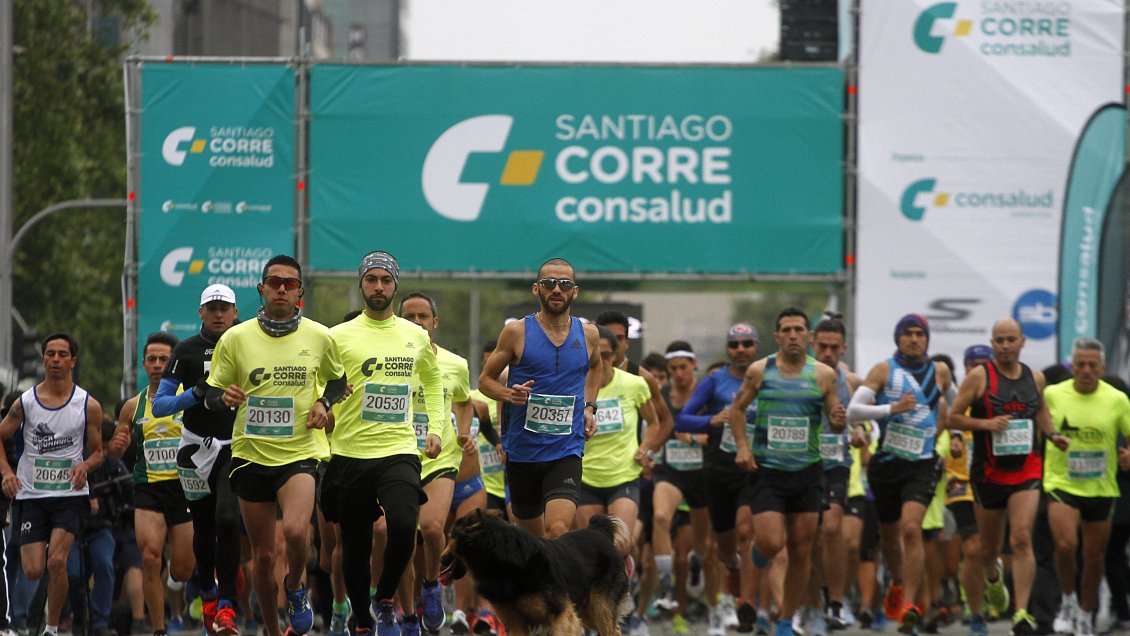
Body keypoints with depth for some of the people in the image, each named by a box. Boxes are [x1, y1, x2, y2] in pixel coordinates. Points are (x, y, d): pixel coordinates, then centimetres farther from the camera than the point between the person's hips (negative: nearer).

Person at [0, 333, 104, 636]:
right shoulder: (25, 402, 0)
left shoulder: (88, 405, -2)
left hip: (71, 495, -2)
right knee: (33, 571, -6)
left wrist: (85, 466, -16)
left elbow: (97, 452, 7)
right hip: (32, 495, 2)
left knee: (56, 562, -20)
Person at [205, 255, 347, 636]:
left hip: (301, 451, -1)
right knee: (263, 555, 5)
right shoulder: (235, 339, 1)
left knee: (295, 530, -26)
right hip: (250, 454, 1)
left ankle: (295, 589, 5)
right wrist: (224, 398, -16)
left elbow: (337, 380, 18)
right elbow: (211, 394, 7)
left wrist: (324, 404, -2)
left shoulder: (318, 337, 1)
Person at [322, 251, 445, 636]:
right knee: (355, 547, 3)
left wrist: (436, 427, 17)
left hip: (399, 450, 1)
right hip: (350, 452, -1)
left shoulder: (417, 336, 9)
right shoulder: (339, 336, 1)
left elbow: (432, 380, 27)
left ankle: (385, 600, 0)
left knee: (404, 525, -23)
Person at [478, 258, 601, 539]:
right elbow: (485, 379, 5)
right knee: (532, 536, 12)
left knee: (558, 531, -21)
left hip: (566, 451, 0)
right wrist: (509, 394, -16)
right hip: (522, 450, 0)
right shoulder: (517, 332, -3)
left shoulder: (588, 334, 5)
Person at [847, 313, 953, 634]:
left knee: (911, 527, -21)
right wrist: (891, 408, -21)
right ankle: (898, 583, 46)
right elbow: (853, 411, -11)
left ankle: (908, 605, -25)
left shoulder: (939, 372, 6)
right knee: (889, 533, 15)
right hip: (886, 462, 1)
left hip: (922, 465, -1)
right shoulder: (884, 370, -1)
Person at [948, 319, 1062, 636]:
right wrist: (986, 423, -17)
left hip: (1027, 470, 1)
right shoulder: (979, 377, -3)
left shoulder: (1035, 378, 9)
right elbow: (953, 418, -2)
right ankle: (993, 576, 40)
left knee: (1021, 538, -17)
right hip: (989, 473, -1)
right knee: (986, 549, 8)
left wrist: (1053, 435, 12)